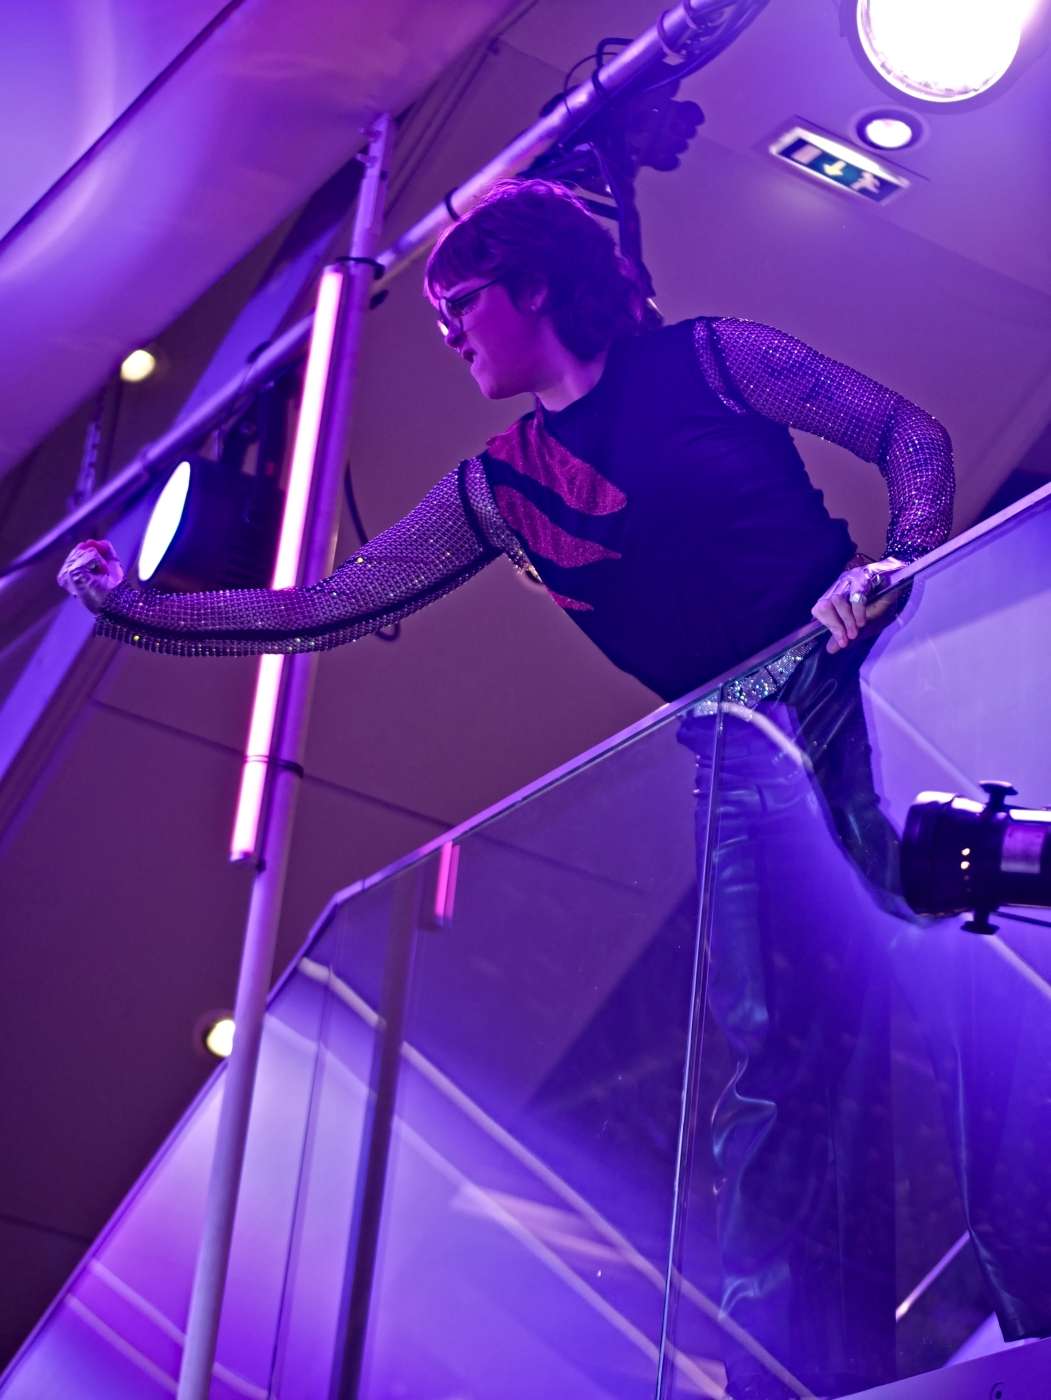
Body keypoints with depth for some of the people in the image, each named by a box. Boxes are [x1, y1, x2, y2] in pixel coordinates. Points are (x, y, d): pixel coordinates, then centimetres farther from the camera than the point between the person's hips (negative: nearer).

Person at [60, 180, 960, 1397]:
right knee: (780, 1046, -10)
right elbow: (327, 608, 17)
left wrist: (899, 561, -13)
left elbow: (911, 436, 6)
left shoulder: (706, 360, 6)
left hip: (872, 674, -3)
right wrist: (127, 607, 17)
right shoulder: (497, 492, 15)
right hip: (750, 760, 3)